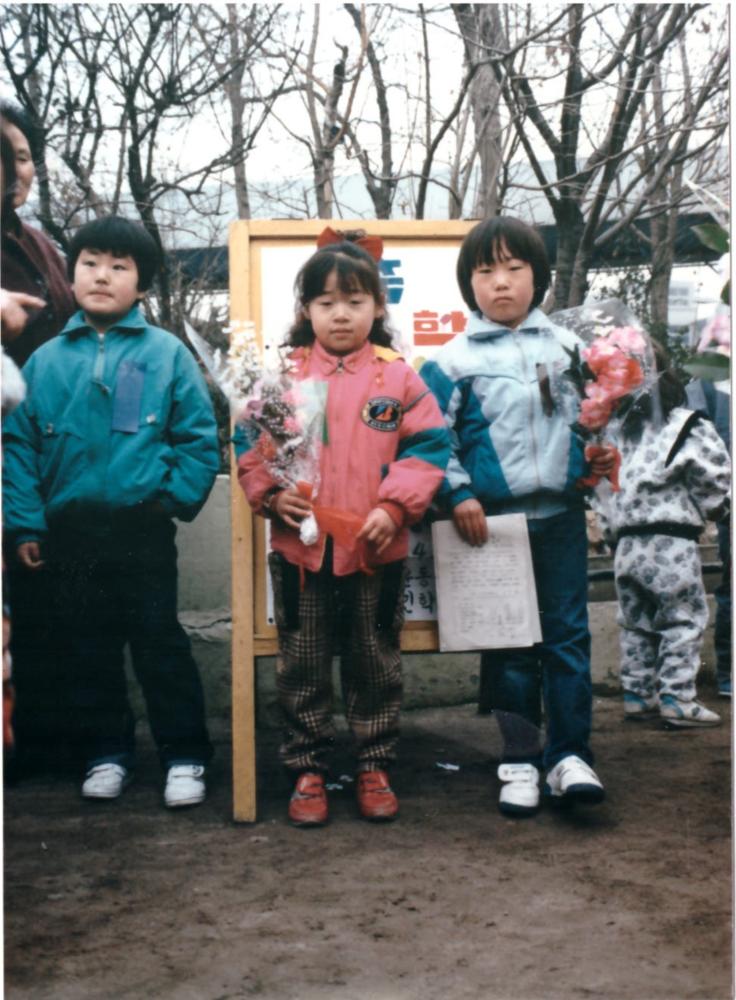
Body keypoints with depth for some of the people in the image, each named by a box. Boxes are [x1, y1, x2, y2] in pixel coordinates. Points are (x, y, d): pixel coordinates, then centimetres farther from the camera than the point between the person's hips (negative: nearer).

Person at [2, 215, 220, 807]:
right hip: (70, 532, 3)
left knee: (159, 644, 5)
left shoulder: (166, 353, -3)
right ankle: (107, 753, 27)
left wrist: (174, 498, -12)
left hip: (143, 530, -3)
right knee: (87, 649, 12)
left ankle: (185, 755, 17)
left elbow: (199, 439, -3)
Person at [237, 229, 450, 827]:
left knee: (376, 665, 12)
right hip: (300, 548, 1)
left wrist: (396, 507, -13)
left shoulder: (398, 376, -1)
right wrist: (271, 493, -13)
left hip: (377, 551, 0)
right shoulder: (284, 372, 1)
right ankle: (308, 770, 24)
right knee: (303, 666, 10)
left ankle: (375, 768, 27)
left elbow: (427, 446, -3)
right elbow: (252, 443, 3)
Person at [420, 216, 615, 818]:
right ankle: (521, 759, 16)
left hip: (561, 514, 2)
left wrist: (600, 454, 1)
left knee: (568, 633, 3)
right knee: (508, 643, 6)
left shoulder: (566, 347, 7)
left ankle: (570, 755, 11)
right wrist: (457, 494, -9)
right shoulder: (454, 359, -1)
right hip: (492, 519, -2)